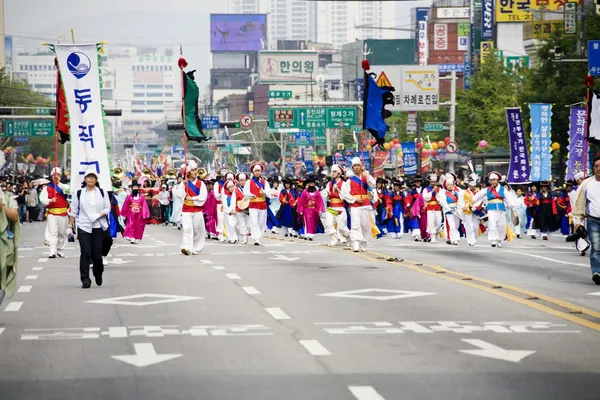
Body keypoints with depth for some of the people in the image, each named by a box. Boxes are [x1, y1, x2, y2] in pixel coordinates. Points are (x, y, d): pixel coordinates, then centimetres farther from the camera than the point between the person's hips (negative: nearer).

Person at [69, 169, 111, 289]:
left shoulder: (102, 193, 8)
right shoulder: (79, 193, 6)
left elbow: (108, 208, 8)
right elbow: (74, 211, 9)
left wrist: (102, 213, -13)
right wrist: (71, 226, 4)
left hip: (98, 227, 1)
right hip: (83, 227, -1)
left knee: (97, 254, 1)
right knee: (85, 253, -9)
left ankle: (98, 273, 30)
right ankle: (85, 279, -6)